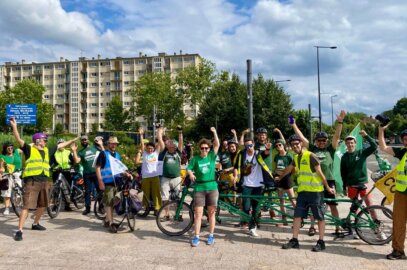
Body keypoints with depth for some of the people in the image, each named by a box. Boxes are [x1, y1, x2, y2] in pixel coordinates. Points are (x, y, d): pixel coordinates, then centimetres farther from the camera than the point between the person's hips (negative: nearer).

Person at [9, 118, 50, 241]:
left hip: (44, 181, 7)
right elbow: (18, 140, -16)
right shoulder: (29, 149, -3)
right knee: (27, 206, -10)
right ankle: (19, 231, -6)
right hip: (32, 181, -7)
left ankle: (35, 224, 38)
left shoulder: (46, 150, 15)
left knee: (42, 205, 18)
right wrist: (14, 126, -28)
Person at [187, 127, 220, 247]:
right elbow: (188, 169, -5)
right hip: (199, 188, -1)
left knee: (211, 213, 7)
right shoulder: (195, 159, 1)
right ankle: (196, 237, 6)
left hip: (212, 187, 1)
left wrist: (214, 132, -17)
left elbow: (217, 145, -8)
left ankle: (211, 236, 18)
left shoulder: (212, 156, 2)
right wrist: (191, 174, -27)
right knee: (198, 213, -2)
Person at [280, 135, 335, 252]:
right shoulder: (296, 158, 11)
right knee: (297, 215, 6)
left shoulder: (310, 156, -13)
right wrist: (279, 178, 41)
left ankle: (321, 242, 12)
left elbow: (320, 173, -11)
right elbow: (289, 169, 28)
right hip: (302, 191, 7)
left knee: (319, 217, 3)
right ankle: (294, 240, 13)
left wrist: (327, 187, -7)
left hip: (315, 191, -7)